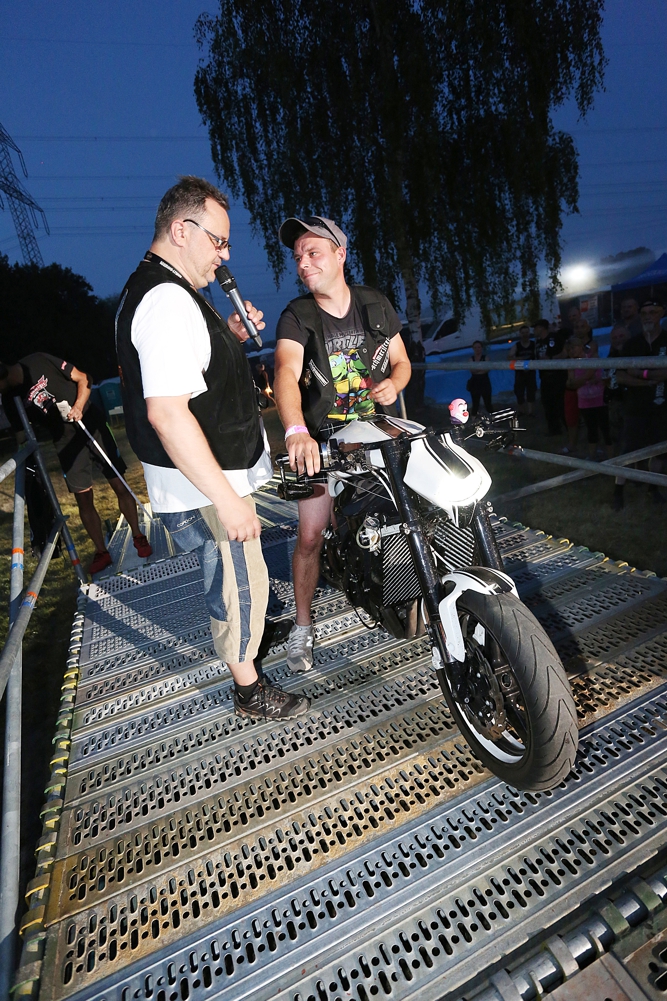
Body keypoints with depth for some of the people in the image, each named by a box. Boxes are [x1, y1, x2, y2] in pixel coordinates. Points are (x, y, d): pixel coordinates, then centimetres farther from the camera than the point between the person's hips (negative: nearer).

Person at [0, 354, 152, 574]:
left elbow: (83, 379, -5)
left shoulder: (39, 361, -11)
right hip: (66, 442, 3)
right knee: (83, 500, 2)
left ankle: (138, 536, 13)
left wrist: (78, 406, -19)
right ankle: (101, 552, 14)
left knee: (120, 486, -1)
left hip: (92, 425, -2)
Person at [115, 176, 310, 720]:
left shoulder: (163, 290, 12)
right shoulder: (168, 299, -23)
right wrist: (227, 499, -29)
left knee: (236, 578, 27)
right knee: (241, 582, 5)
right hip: (205, 488, -10)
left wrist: (230, 337, 8)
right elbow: (166, 412, -31)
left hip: (217, 473, 10)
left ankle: (244, 631, 52)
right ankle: (249, 690, 26)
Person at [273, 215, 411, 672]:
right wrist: (297, 432, -47)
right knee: (310, 536, -7)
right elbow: (286, 373, -27)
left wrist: (394, 382, -14)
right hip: (322, 441, -2)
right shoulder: (296, 317, -8)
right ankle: (303, 626, 11)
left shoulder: (375, 304, 3)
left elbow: (401, 361, 12)